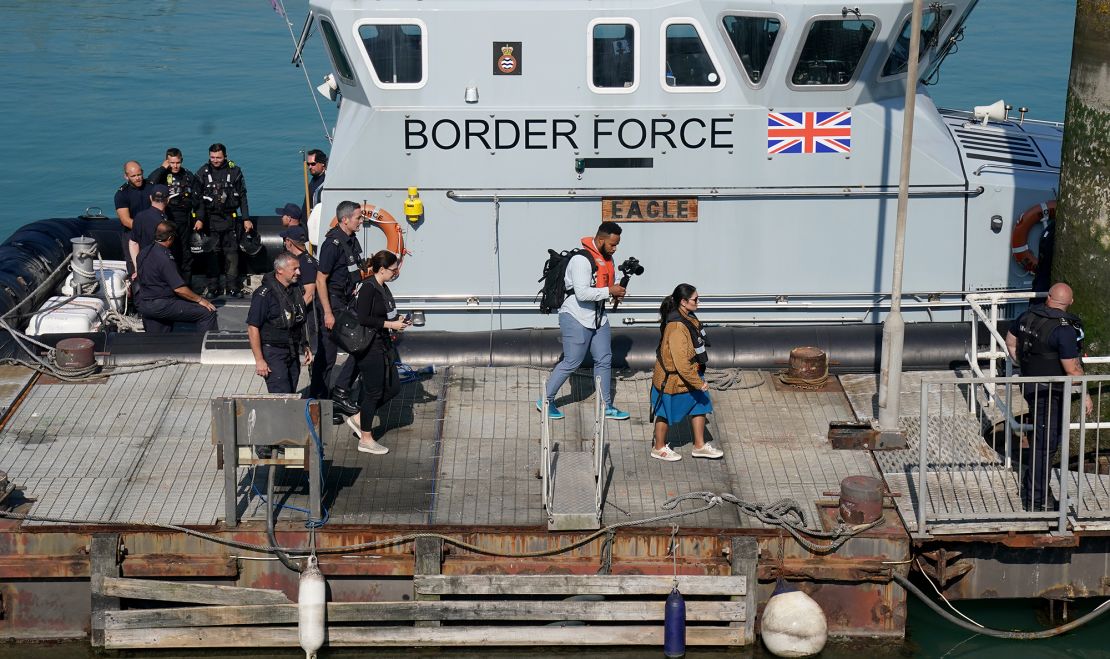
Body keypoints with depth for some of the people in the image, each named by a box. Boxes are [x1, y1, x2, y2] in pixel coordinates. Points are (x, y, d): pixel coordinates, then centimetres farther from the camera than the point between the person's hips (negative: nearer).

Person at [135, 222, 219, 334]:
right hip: (161, 306, -9)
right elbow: (179, 289, -20)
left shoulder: (143, 253, 7)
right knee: (207, 312, -10)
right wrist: (199, 300, -9)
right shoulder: (164, 258, -20)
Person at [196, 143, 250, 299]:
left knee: (232, 253, 0)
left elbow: (242, 196, 6)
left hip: (230, 218, 0)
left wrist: (246, 219, 3)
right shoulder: (203, 172, 2)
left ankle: (233, 287, 6)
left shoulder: (234, 171, 2)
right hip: (211, 219, 0)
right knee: (212, 254, 0)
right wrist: (199, 219, -7)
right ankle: (213, 288, 6)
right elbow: (198, 198, 2)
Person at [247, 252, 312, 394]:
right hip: (273, 354, -8)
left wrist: (305, 346, 18)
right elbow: (252, 328, -17)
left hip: (293, 352, 8)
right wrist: (259, 360, -18)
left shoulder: (296, 289, 8)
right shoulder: (265, 294, -17)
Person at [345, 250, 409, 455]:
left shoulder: (383, 288, 11)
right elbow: (363, 319, -23)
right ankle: (366, 440, 12)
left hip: (384, 344, 10)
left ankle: (358, 418, 25)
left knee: (393, 387, 13)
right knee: (373, 391, -1)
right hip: (370, 347, -10)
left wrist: (397, 322, 4)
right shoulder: (368, 288, -17)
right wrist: (391, 324, -20)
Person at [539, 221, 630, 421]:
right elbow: (582, 293, -29)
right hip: (576, 317, -9)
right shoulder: (581, 260, -21)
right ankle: (546, 401, 11)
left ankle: (606, 407, 16)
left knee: (604, 360, 8)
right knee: (571, 362, -3)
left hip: (598, 317, 9)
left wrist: (617, 291, -1)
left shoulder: (607, 259, 9)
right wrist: (610, 291, -24)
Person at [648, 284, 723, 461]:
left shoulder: (688, 317, -1)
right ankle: (659, 448, 29)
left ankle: (699, 446, 29)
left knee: (699, 406, 15)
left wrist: (699, 378, 22)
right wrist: (698, 383, -23)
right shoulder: (677, 327, -33)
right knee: (666, 413, 10)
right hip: (673, 378, -9)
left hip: (692, 374, 9)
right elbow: (681, 362, -31)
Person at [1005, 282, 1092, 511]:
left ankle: (1030, 486, 32)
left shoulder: (1028, 316, 1)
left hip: (1030, 385, 8)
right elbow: (1072, 368, -20)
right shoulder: (1064, 329, -22)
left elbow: (1010, 342, 15)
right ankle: (1035, 500, 5)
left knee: (1044, 439, 22)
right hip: (1050, 392, -8)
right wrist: (1085, 396, -9)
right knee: (1045, 443, -1)